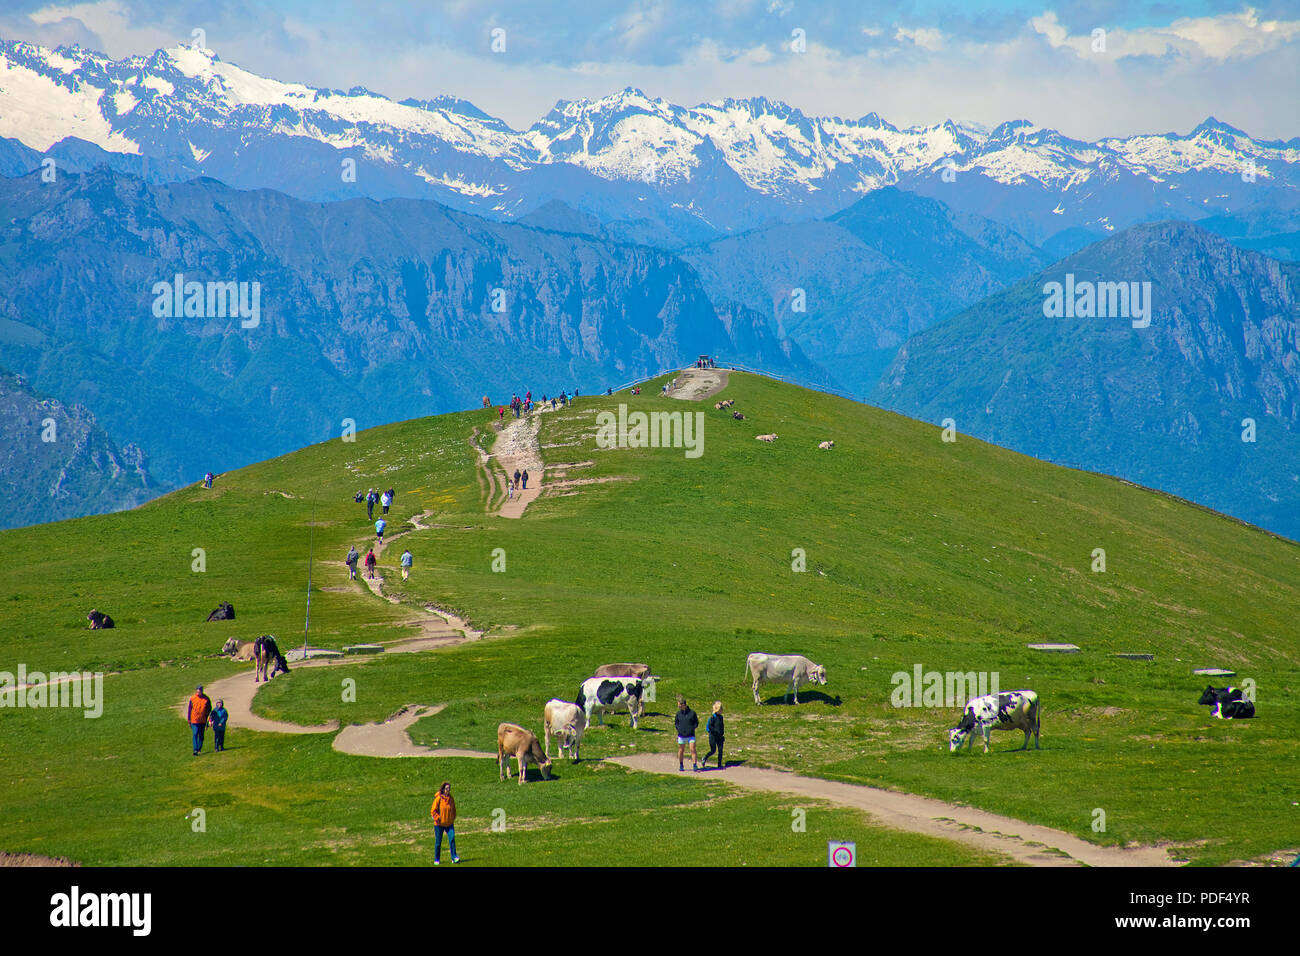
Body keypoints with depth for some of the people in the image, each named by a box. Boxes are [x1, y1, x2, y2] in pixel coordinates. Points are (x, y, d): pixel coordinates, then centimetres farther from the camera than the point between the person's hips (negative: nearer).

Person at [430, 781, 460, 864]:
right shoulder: (438, 799, -10)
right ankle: (436, 860, 16)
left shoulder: (451, 799, 4)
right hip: (439, 824, -3)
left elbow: (453, 810, 17)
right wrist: (438, 819, -14)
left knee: (452, 839, -12)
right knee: (438, 842, 5)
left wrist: (453, 819, 7)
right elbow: (433, 811, -8)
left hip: (449, 824, 3)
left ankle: (454, 857, -12)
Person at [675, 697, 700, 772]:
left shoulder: (692, 713, -4)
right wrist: (678, 729, -1)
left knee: (693, 750, -11)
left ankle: (695, 765, -11)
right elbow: (676, 722, 15)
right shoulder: (678, 713, 3)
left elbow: (696, 722, 5)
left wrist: (692, 728, -8)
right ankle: (681, 765, 24)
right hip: (681, 736, 2)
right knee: (681, 750, 9)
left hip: (691, 735, -2)